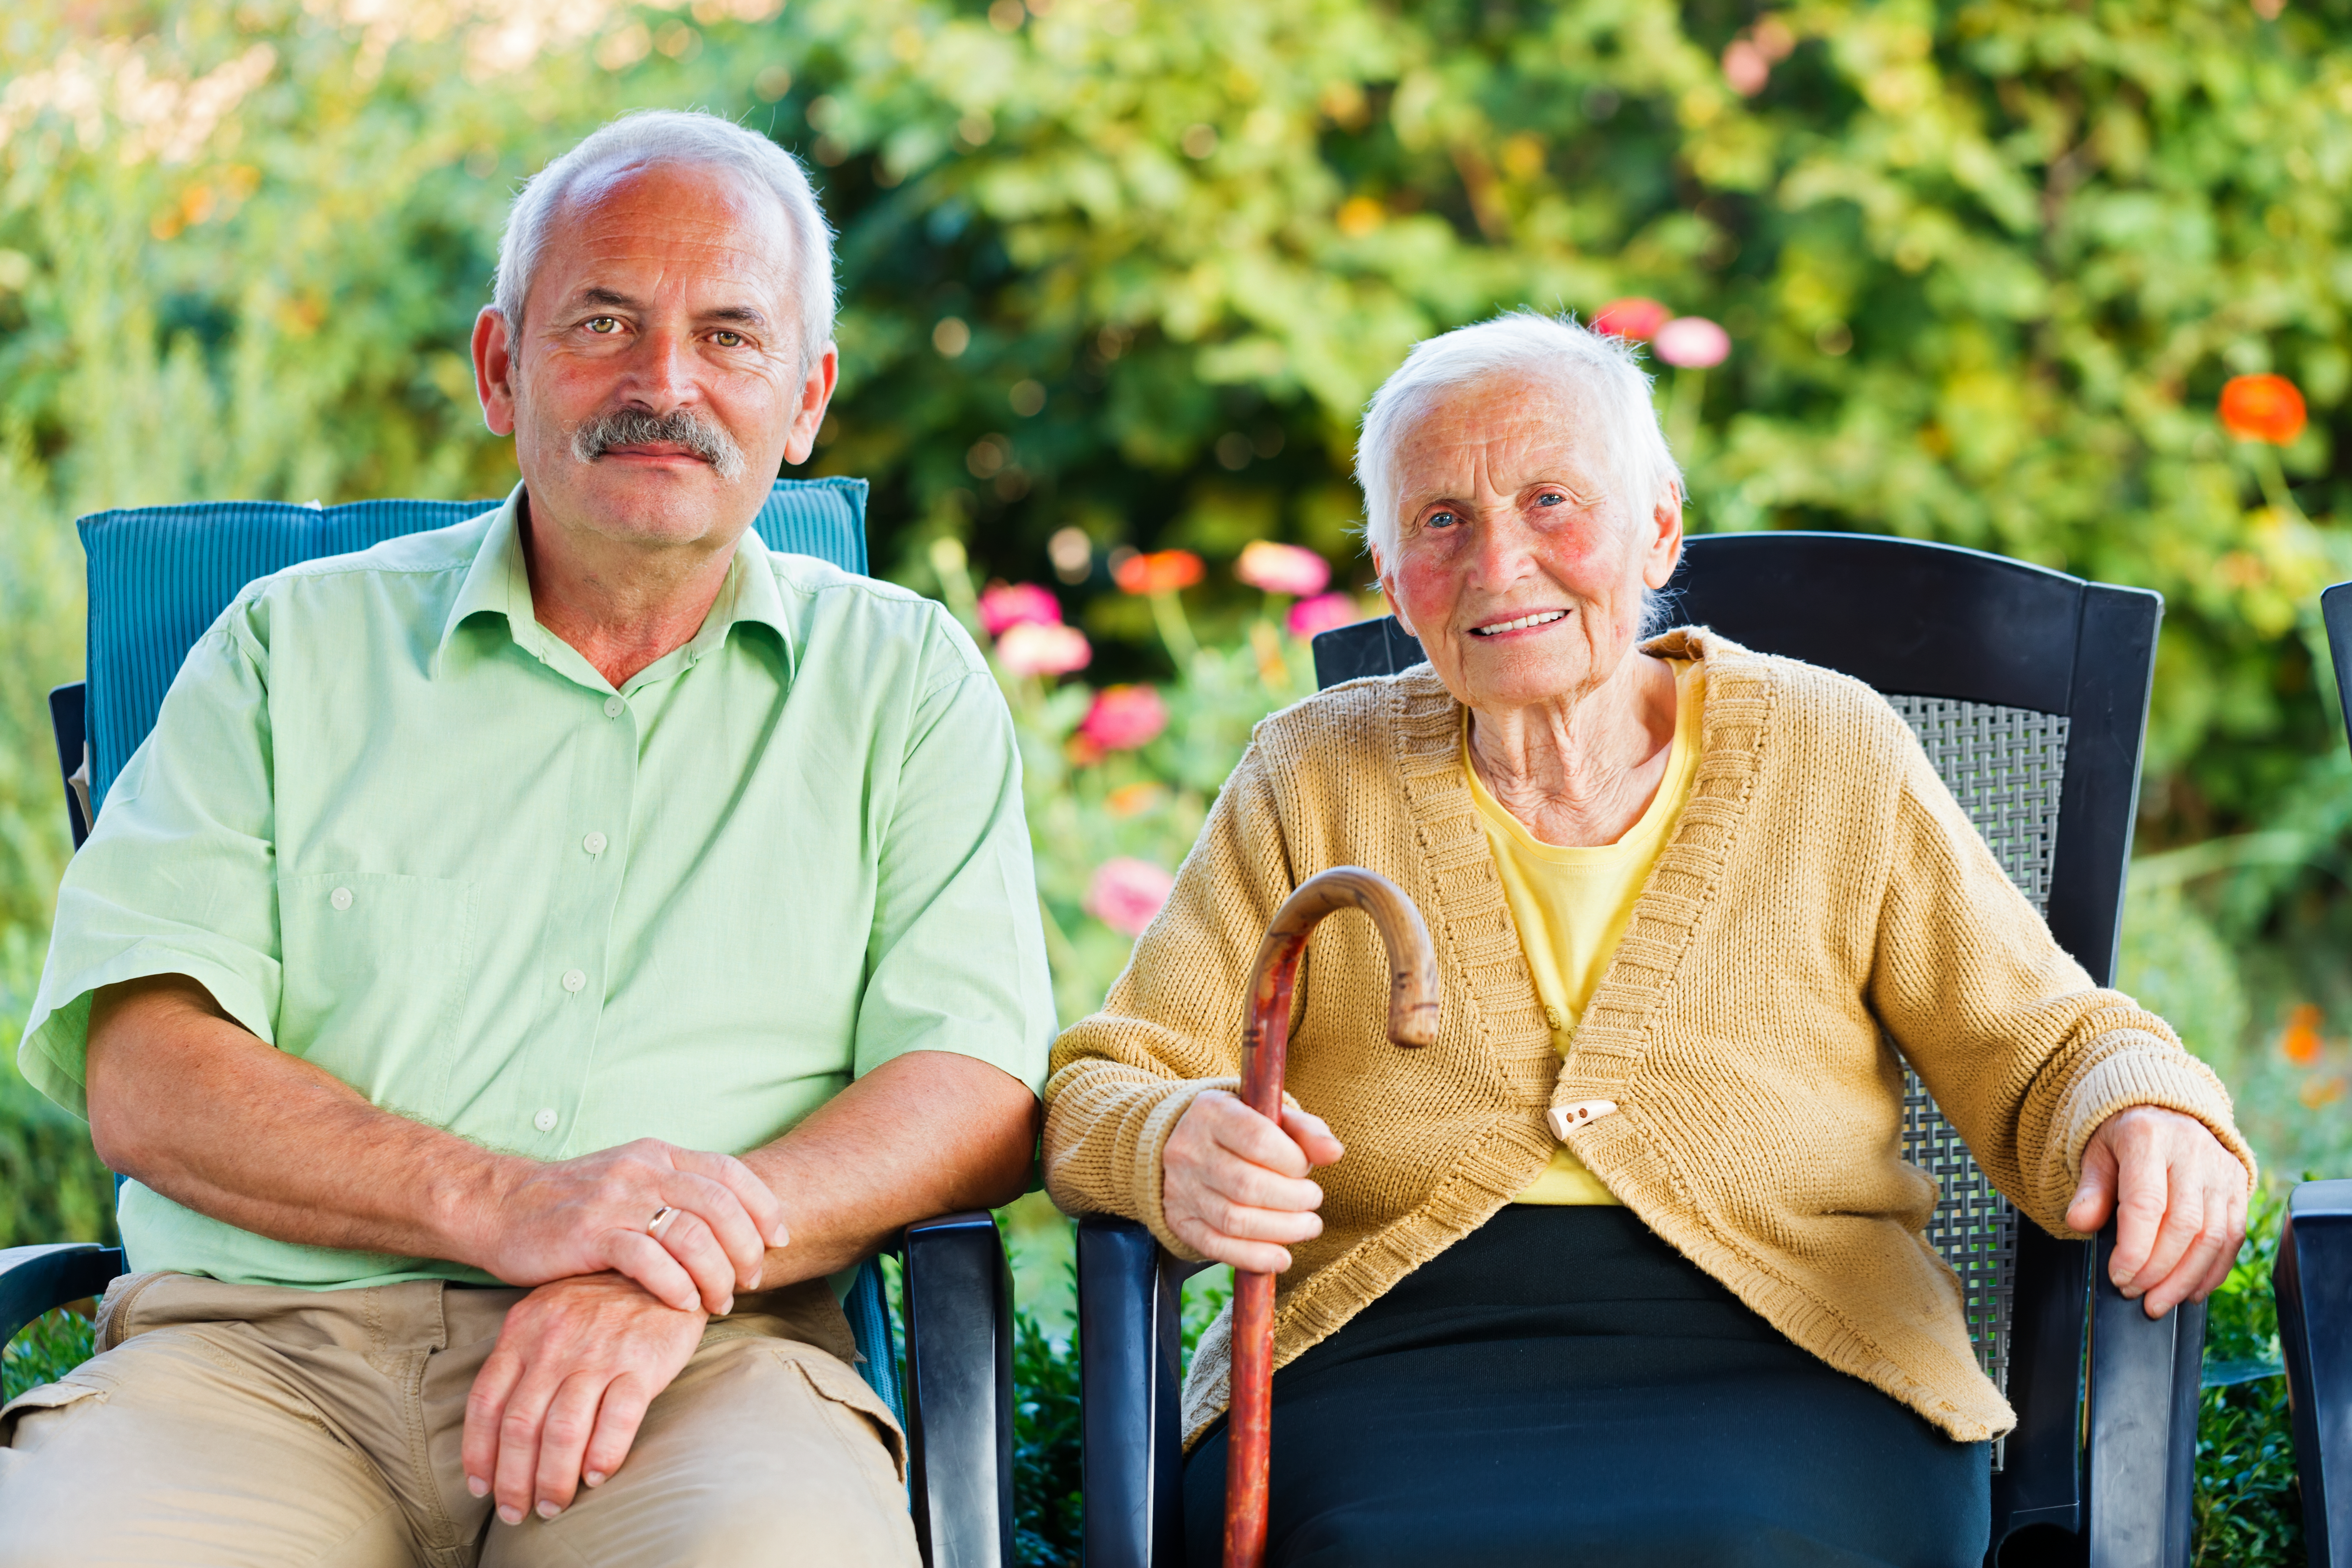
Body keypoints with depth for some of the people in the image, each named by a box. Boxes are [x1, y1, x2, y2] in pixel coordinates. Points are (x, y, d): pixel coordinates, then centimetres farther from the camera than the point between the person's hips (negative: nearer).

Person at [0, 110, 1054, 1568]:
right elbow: (142, 1077, 3)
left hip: (702, 1366, 0)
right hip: (270, 1343, 0)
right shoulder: (298, 645, 15)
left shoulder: (906, 680, 17)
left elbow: (983, 1094, 4)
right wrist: (497, 1203, -14)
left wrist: (677, 1269, -15)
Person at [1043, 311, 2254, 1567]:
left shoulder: (1830, 755, 12)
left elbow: (2040, 1048, 12)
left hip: (1776, 1366, 0)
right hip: (1393, 1360, 1)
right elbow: (1099, 1094, 8)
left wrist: (2143, 1114, -13)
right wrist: (1173, 1150, -17)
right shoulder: (1314, 781, 13)